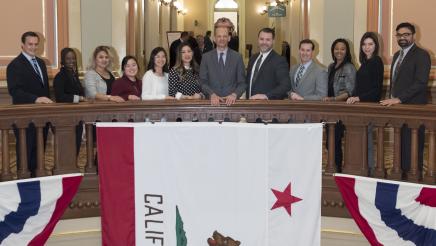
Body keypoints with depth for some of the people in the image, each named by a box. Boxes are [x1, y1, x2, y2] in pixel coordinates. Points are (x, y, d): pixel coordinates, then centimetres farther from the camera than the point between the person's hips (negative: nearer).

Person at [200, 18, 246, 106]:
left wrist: (234, 95, -15)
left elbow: (242, 83, 3)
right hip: (213, 102, 0)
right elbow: (203, 82, 2)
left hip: (231, 101, 0)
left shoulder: (237, 57, 4)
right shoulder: (206, 57, 4)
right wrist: (212, 94, -15)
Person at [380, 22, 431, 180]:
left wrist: (399, 99, -23)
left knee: (412, 146, -6)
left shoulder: (421, 55, -8)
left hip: (413, 108, -8)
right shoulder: (397, 55, 18)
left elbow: (421, 82, -19)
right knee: (401, 144, 12)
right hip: (398, 107, 8)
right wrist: (391, 99, 12)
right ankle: (402, 174, 21)